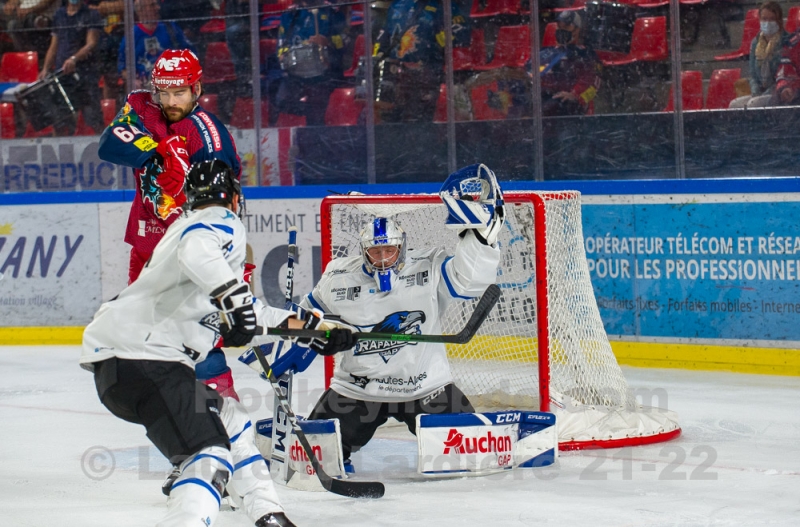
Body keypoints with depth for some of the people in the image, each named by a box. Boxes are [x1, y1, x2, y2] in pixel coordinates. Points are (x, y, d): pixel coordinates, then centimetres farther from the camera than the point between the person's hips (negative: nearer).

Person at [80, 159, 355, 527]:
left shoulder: (194, 225, 30)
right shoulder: (222, 222, -1)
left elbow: (246, 317, 36)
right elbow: (197, 253, -28)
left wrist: (309, 327, 39)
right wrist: (233, 294, -30)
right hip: (139, 359, -11)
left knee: (229, 418, 27)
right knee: (210, 457, -21)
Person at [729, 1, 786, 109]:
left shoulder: (786, 42, -7)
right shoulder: (756, 43, 15)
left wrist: (767, 94, -20)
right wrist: (755, 92, -4)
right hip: (761, 93, 7)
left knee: (753, 104, -31)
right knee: (734, 104, -17)